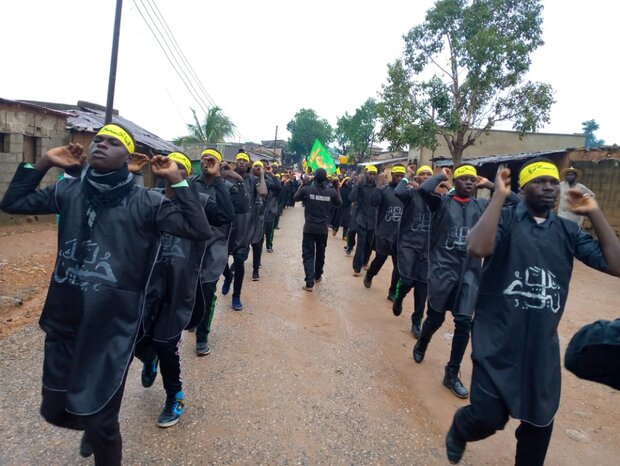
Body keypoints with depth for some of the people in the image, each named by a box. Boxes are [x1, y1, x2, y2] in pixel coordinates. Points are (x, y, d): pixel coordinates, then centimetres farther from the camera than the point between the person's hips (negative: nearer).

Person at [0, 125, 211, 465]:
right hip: (63, 324, 5)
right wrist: (43, 163, 2)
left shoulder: (143, 202, -11)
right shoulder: (69, 191, 2)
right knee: (54, 409, 22)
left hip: (113, 328, -4)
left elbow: (199, 230, -17)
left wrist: (176, 181, -18)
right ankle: (94, 426, 56)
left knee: (100, 420, 10)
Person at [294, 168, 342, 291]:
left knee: (308, 254, 3)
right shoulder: (332, 191, -7)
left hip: (309, 228, -2)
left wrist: (303, 184, 13)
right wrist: (337, 188, 16)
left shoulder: (307, 189, -11)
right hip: (323, 229, 2)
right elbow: (339, 203, 12)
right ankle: (317, 276, 39)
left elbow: (296, 198, 9)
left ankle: (309, 283, -7)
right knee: (320, 253, 22)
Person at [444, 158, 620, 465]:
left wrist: (594, 213, -2)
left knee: (540, 419, 17)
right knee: (489, 417, -3)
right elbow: (477, 248, -28)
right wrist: (499, 196, -21)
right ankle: (459, 429, 33)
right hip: (498, 339, -5)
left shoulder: (568, 230, 8)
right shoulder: (504, 218, -7)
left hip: (543, 343, 5)